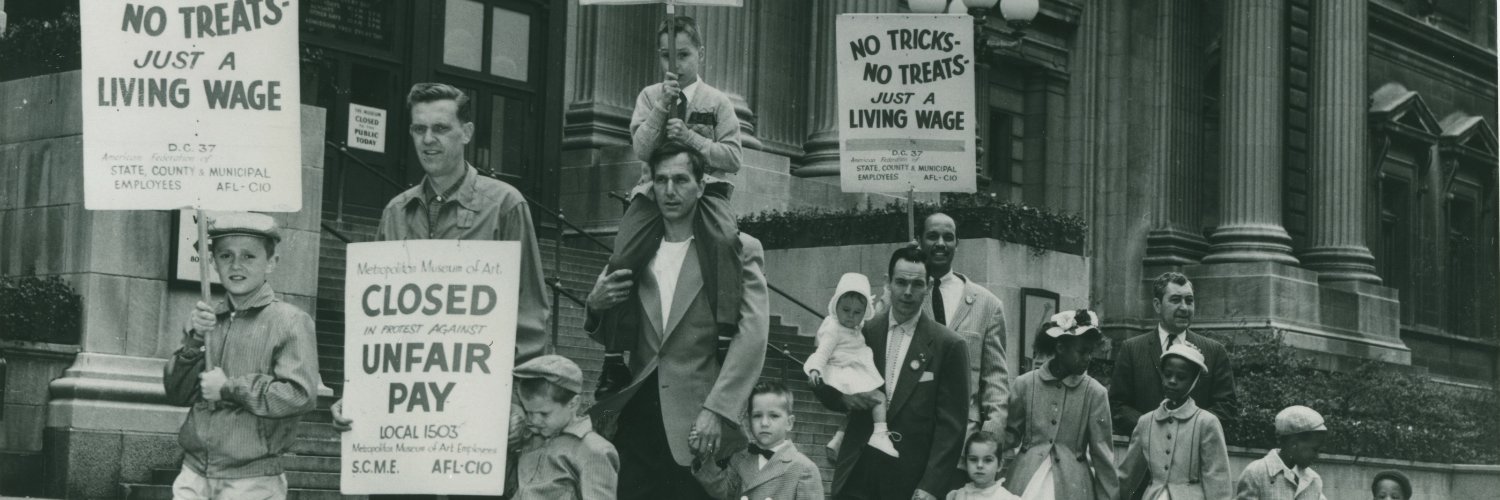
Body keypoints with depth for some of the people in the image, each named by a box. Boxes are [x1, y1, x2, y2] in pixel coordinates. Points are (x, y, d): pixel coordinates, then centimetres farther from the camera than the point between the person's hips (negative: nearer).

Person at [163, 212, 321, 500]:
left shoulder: (291, 322, -5)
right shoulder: (205, 319, 12)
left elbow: (302, 396, -16)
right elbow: (176, 394, 9)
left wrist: (229, 388, -12)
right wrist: (194, 342, -6)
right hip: (194, 476, 4)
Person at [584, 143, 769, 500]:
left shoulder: (739, 250, 2)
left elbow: (752, 336, -8)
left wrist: (716, 410, -18)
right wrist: (596, 307, -1)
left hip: (696, 424, -4)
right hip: (637, 415, 4)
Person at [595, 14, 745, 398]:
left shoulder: (717, 102, 7)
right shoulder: (650, 96, 11)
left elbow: (733, 158, 0)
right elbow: (641, 150, -1)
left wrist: (692, 139, -13)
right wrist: (663, 107, -12)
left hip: (704, 187, -2)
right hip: (654, 189, 2)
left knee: (726, 239, -35)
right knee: (621, 261, -18)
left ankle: (726, 334, -32)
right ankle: (614, 359, -10)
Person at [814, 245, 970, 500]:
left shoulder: (948, 345, -2)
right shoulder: (862, 331, 6)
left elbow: (951, 424, -3)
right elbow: (821, 385, 14)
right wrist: (843, 395, -8)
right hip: (857, 478, 2)